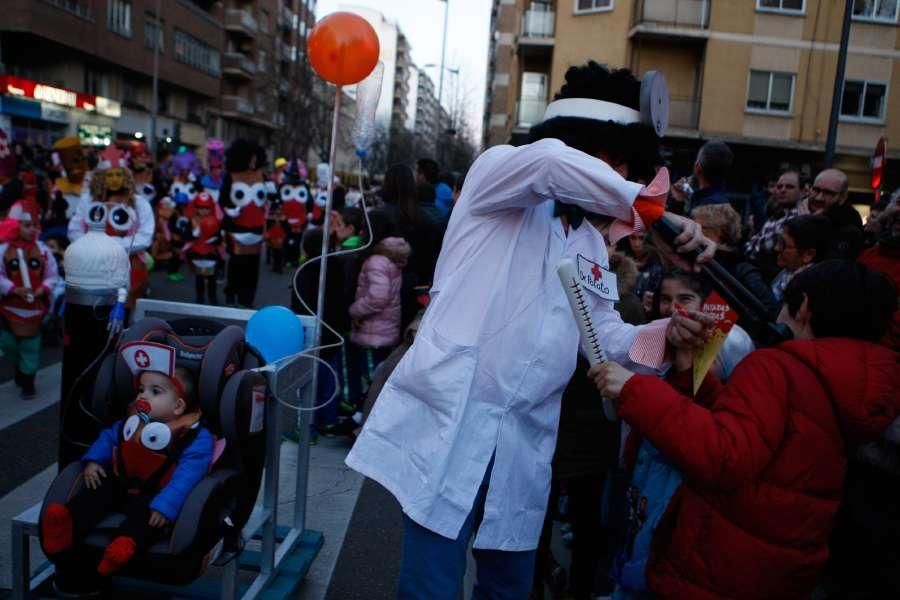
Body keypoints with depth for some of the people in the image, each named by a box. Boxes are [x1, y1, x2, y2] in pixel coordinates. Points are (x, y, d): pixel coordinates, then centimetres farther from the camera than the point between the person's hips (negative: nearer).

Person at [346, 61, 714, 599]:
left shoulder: (592, 243, 17)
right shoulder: (496, 172, -3)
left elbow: (606, 336, 12)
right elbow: (548, 160, -26)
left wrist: (664, 333, -6)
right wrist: (650, 208, -22)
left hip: (524, 439, 7)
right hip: (449, 421, -6)